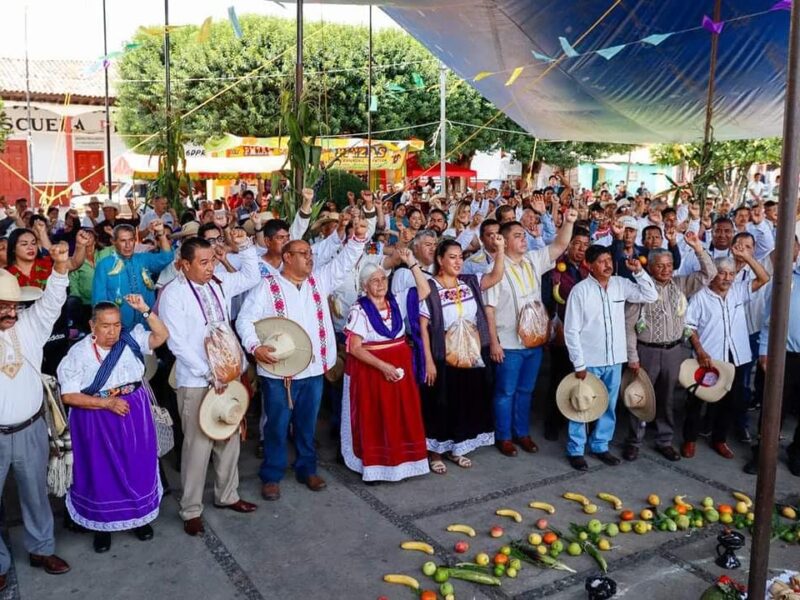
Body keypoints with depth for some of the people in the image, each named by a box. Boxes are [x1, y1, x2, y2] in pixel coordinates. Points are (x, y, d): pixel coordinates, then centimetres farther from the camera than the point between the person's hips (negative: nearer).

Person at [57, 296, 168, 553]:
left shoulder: (131, 340, -2)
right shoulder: (78, 353, -10)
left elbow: (161, 336, -12)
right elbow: (68, 396, -12)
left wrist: (145, 310, -24)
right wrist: (106, 403, -19)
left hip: (134, 415, 2)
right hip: (96, 420, -2)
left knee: (138, 467, 11)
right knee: (101, 473, 7)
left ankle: (140, 517, 31)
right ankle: (102, 525, 26)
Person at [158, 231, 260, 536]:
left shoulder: (218, 282, 4)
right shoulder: (173, 293, -14)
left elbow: (251, 277, 20)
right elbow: (177, 343, -18)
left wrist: (245, 246, 6)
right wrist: (208, 373, -20)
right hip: (195, 381, -6)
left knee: (229, 438, 15)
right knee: (198, 444, 1)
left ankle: (227, 495, 33)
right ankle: (191, 510, 16)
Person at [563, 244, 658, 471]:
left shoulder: (621, 284, 1)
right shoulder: (580, 290, -12)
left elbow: (651, 296, 6)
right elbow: (571, 330, -11)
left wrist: (639, 272, -7)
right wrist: (579, 364, -13)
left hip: (614, 360, 5)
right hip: (589, 361, -5)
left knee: (609, 407, 16)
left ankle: (600, 446, 32)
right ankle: (575, 450, 20)